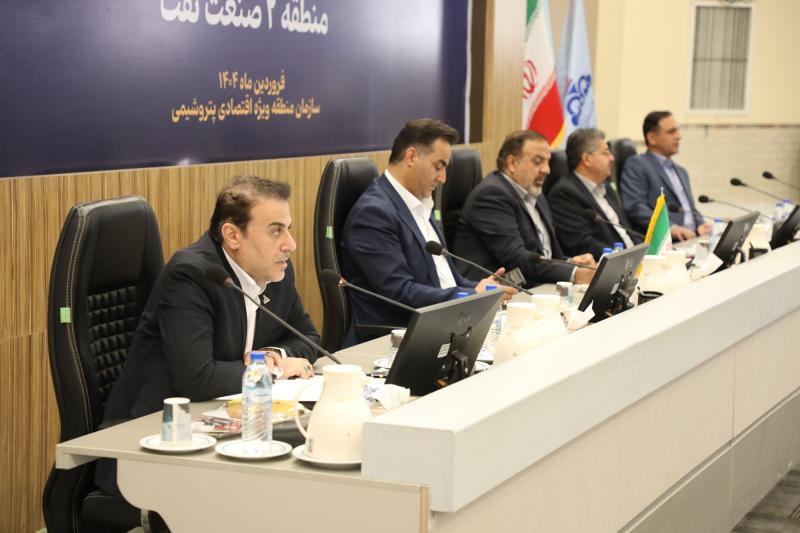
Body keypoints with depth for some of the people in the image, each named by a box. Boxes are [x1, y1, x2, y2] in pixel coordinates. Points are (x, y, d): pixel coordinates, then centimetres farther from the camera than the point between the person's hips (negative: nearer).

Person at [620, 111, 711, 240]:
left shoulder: (681, 171, 28)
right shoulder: (636, 165, 1)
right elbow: (635, 207, -11)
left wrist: (700, 225, 3)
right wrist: (670, 227, -23)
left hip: (692, 239, 7)